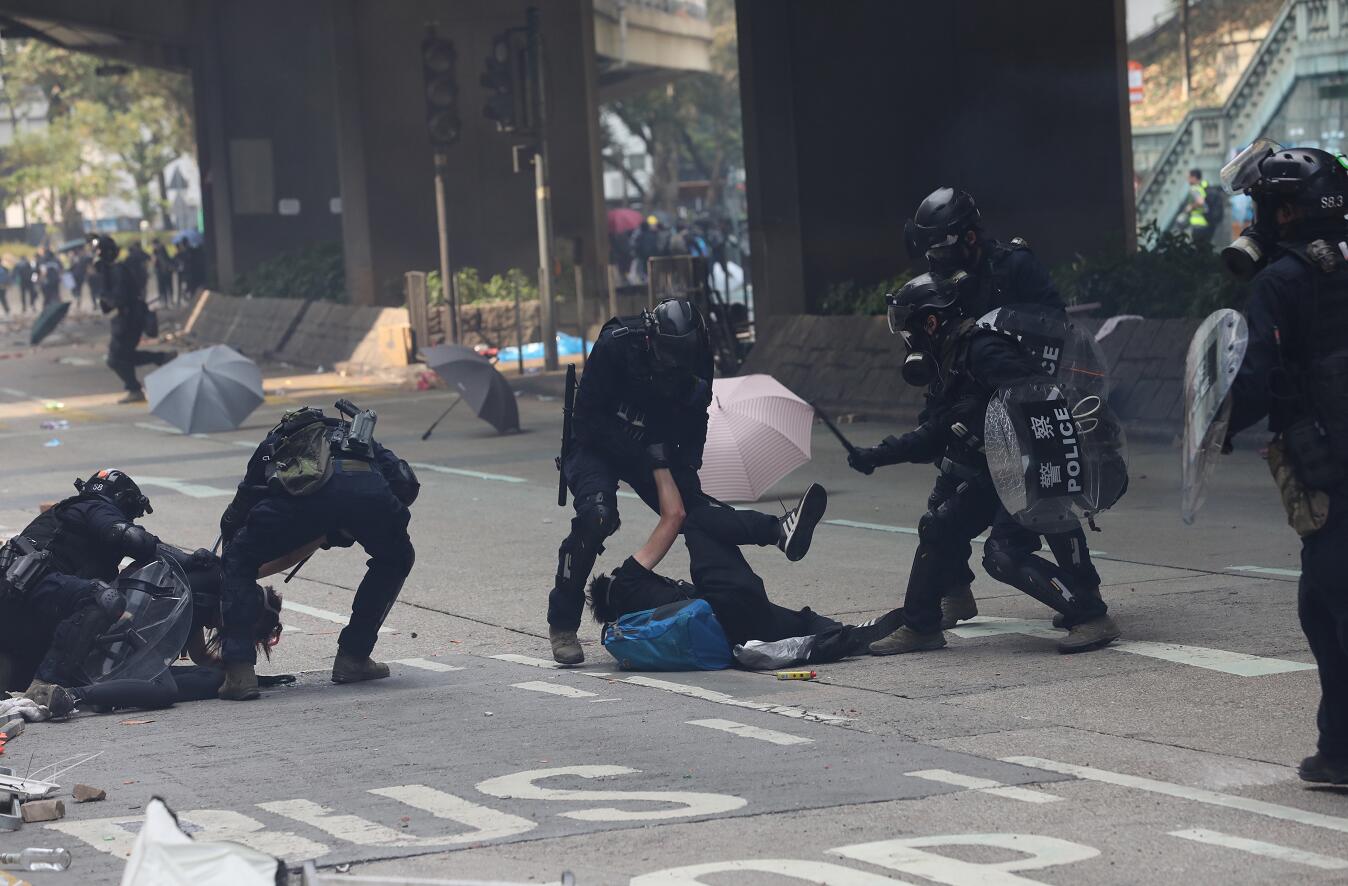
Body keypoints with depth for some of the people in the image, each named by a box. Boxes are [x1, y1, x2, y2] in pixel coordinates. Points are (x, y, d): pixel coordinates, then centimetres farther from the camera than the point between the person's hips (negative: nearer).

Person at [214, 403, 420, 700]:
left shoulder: (274, 444, 43)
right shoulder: (359, 434, 47)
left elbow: (233, 519, 41)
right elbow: (405, 485, 30)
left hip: (303, 490, -1)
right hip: (367, 488, 1)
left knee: (239, 563, 21)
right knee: (396, 560, 33)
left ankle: (239, 672, 6)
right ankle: (353, 657, 29)